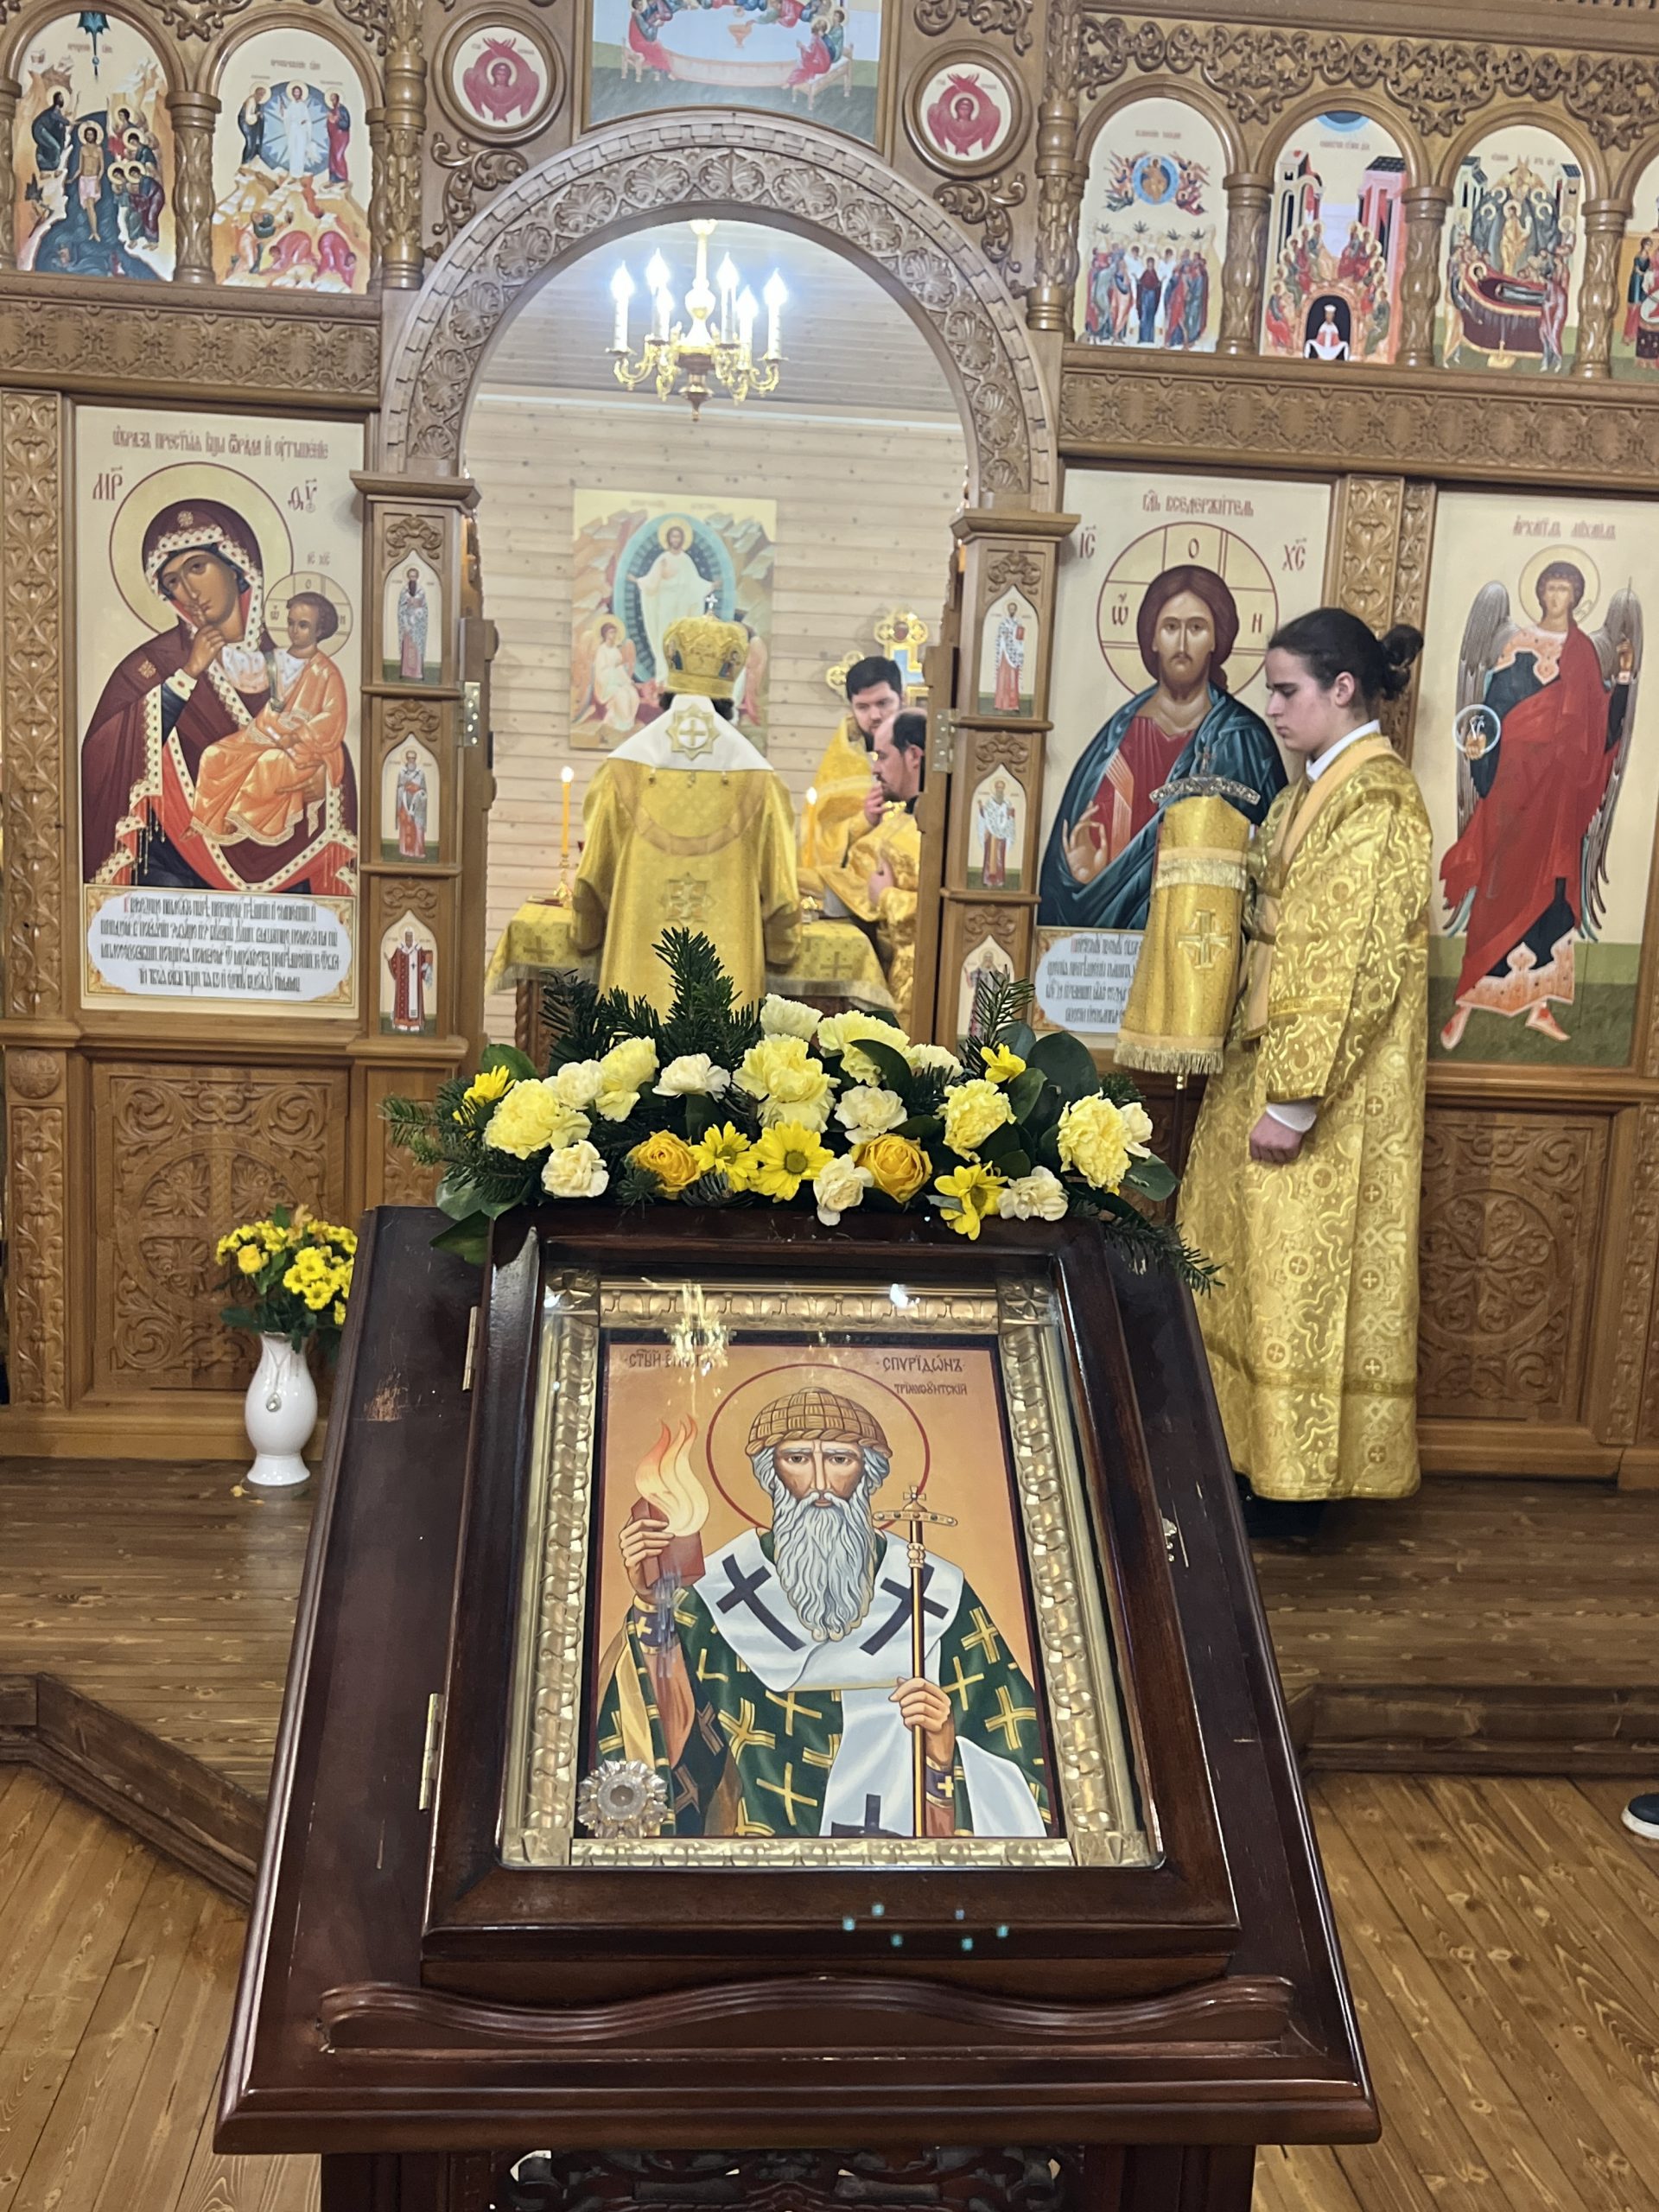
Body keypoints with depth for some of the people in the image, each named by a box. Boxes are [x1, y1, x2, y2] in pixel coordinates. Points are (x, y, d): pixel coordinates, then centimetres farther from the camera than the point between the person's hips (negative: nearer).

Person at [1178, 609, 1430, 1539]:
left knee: (1305, 1279, 2)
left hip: (1326, 1095, -9)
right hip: (1268, 1064, 9)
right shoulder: (1314, 791, 12)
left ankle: (1297, 1490, 16)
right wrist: (1256, 1073, 13)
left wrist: (1294, 1101, -22)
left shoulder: (1379, 802, -16)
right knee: (1253, 1272, 15)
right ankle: (1253, 1456, 28)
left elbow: (1361, 967, -21)